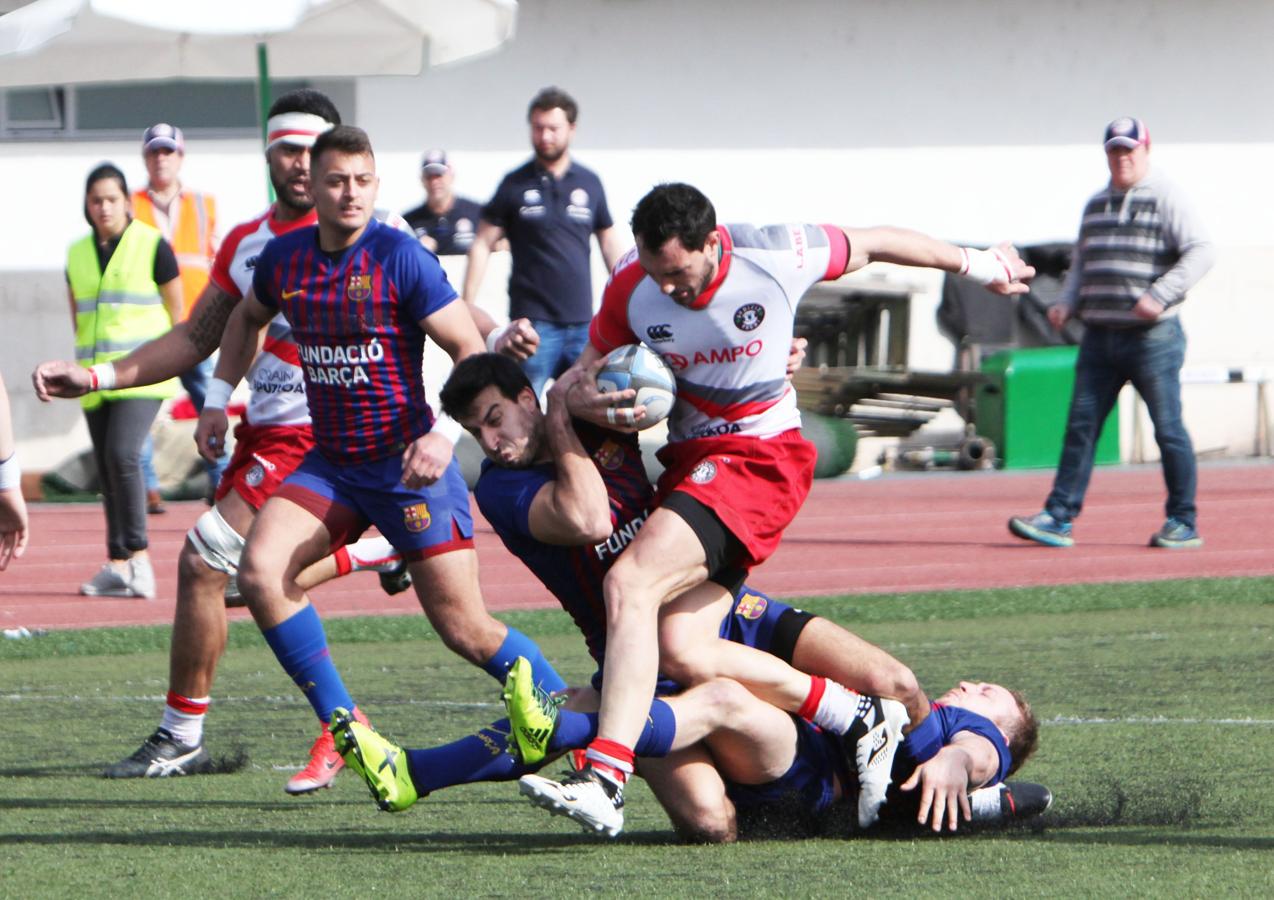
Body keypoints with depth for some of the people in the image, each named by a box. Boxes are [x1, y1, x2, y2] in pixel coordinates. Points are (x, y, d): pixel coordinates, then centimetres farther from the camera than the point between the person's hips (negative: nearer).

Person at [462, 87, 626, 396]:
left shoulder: (589, 183, 8)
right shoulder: (516, 185, 1)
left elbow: (610, 242, 17)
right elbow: (483, 245, 3)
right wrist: (467, 308, -4)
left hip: (582, 322, 3)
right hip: (533, 321, -3)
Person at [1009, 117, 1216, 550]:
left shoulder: (1166, 200, -4)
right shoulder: (1095, 205, 17)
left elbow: (1200, 251, -14)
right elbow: (1081, 265, 25)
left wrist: (1160, 296, -25)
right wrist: (1066, 303, 6)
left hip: (1152, 337, -6)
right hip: (1099, 336, 6)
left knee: (1168, 429, -1)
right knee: (1080, 426, 0)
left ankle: (1184, 523, 7)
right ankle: (1058, 519, -2)